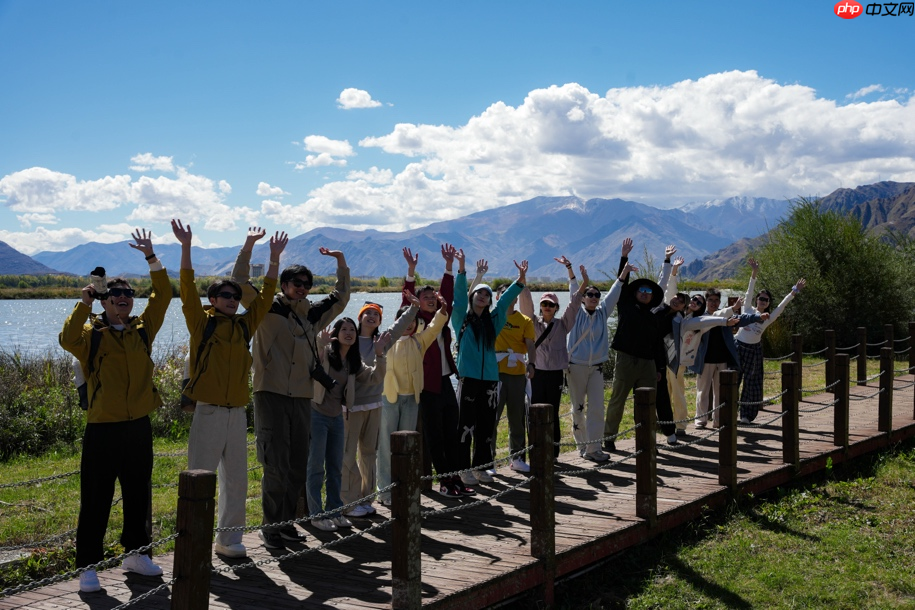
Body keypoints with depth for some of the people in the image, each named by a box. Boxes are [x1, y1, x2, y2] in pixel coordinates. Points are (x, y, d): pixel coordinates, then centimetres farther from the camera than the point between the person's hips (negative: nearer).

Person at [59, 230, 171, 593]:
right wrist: (84, 303, -22)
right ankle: (88, 566, 10)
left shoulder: (142, 330, 8)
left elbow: (162, 296, 1)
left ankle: (135, 553, 29)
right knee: (96, 501, 1)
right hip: (103, 429, -4)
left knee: (138, 495, 14)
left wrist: (151, 257, -4)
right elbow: (67, 340, -25)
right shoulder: (91, 333, -3)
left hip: (139, 426, 4)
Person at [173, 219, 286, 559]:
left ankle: (229, 539, 21)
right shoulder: (202, 324, -1)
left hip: (238, 412, 5)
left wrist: (274, 258, 11)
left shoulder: (245, 326, 10)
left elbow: (265, 296, 14)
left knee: (236, 479, 10)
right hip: (209, 412, -5)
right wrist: (186, 248, -19)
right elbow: (188, 290, -11)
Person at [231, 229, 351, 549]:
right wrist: (249, 245, -17)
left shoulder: (313, 313, 14)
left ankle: (286, 522, 23)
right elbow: (240, 282, -12)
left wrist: (341, 262, 22)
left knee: (298, 466, 11)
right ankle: (271, 526, 5)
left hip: (302, 398, 6)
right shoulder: (267, 308, 0)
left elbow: (340, 297, 28)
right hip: (271, 395, -6)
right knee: (275, 465, -6)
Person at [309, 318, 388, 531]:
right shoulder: (324, 352, -11)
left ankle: (334, 511, 22)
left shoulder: (353, 362, 9)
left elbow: (376, 377, 6)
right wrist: (320, 345, -45)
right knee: (316, 467, -1)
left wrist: (379, 354, -7)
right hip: (317, 415, -7)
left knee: (336, 467, 12)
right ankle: (317, 514, 6)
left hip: (336, 417, 7)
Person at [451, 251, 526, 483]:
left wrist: (521, 278, -2)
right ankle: (462, 468, 3)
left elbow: (506, 299, 8)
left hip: (490, 379, 5)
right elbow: (459, 294, -10)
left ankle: (480, 466, 19)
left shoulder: (493, 320, 13)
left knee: (486, 425, 9)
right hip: (468, 377, -4)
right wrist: (461, 268, -22)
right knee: (466, 424, -3)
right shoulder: (462, 318, 2)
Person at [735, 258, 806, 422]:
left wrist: (794, 291, -9)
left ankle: (746, 415, 11)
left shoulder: (769, 317, 6)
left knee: (751, 381, 4)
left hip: (754, 349, 1)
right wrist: (754, 273, -11)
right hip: (739, 346, -1)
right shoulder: (749, 309, 4)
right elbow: (749, 291, -3)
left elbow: (782, 304, 0)